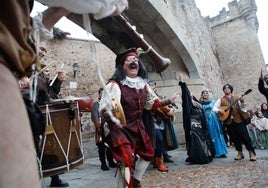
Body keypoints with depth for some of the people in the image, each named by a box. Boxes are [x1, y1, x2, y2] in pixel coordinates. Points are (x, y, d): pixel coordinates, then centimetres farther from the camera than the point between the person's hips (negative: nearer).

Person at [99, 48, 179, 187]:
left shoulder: (142, 84, 3)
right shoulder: (115, 85, -19)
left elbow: (151, 103, 17)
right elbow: (104, 110, -25)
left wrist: (169, 101, 19)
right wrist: (111, 111, -47)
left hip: (138, 127, 8)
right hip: (121, 129, -8)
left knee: (148, 153, 21)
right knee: (127, 159, -21)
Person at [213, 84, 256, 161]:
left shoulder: (237, 98, 8)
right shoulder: (221, 100, 8)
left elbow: (242, 106, 0)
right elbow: (214, 108, 4)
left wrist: (242, 101, -20)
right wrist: (219, 111, -16)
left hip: (239, 120, -1)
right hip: (228, 122, 2)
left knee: (245, 137, -4)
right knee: (235, 139, 8)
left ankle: (252, 153, 6)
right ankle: (240, 153, 21)